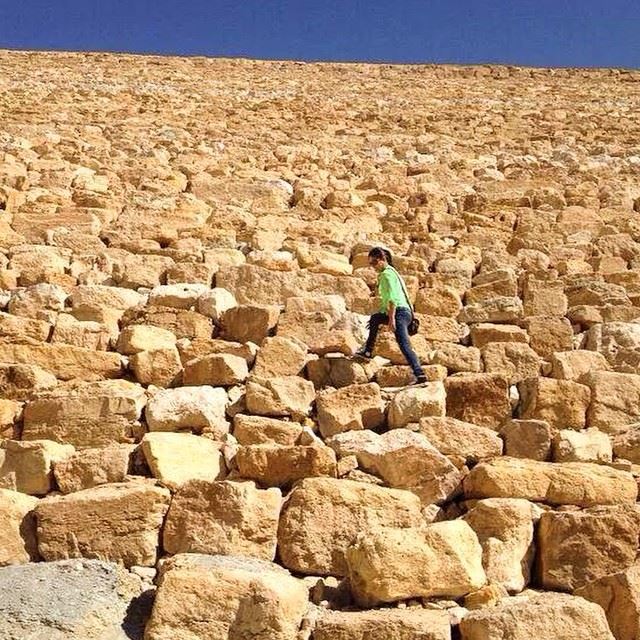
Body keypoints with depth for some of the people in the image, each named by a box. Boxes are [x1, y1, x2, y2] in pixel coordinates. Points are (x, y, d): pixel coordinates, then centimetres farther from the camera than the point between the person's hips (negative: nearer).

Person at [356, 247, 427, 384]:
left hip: (399, 312, -11)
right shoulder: (389, 272, 23)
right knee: (375, 318, 31)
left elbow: (392, 298, -18)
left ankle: (420, 374, -31)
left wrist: (391, 318, -23)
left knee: (404, 345, -20)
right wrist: (382, 312, 33)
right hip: (404, 312, 11)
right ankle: (368, 351, 37)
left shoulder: (387, 274, -8)